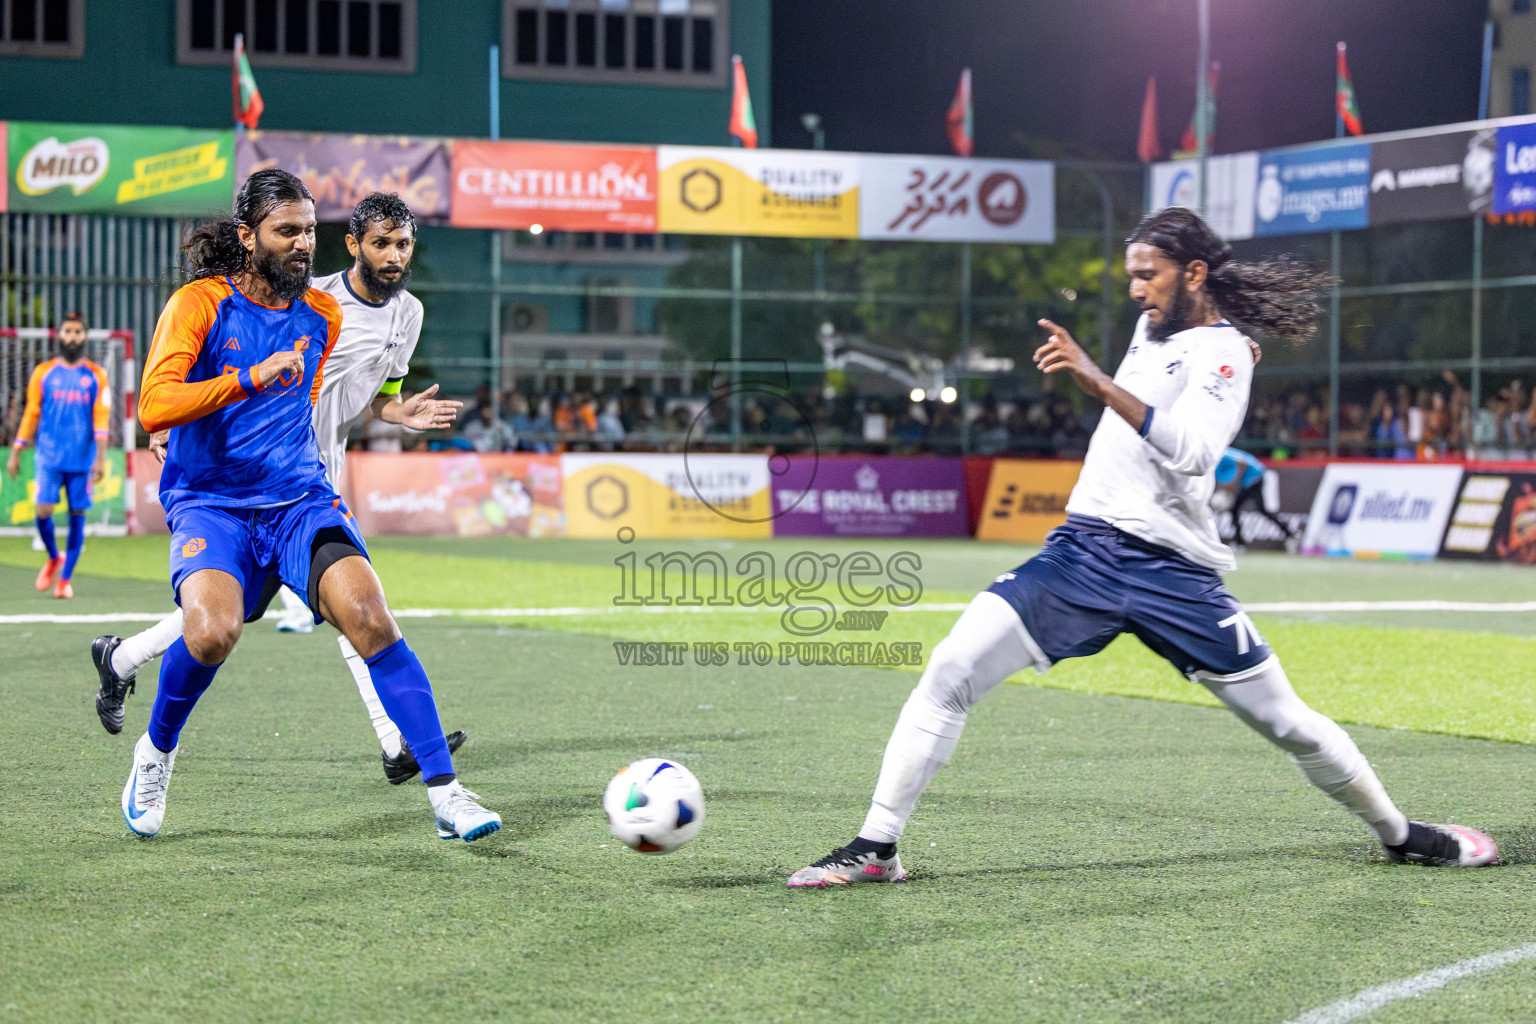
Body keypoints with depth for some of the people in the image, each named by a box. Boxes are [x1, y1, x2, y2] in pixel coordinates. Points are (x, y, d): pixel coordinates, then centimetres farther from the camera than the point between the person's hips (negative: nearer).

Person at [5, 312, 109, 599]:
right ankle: (54, 558, 17)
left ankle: (65, 578, 10)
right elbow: (31, 414, 11)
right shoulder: (43, 372, 9)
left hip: (83, 459, 0)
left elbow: (101, 418, 0)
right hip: (49, 457, 0)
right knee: (43, 511, -11)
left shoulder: (96, 375, 6)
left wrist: (101, 457, -10)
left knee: (77, 516, -1)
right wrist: (15, 454, 8)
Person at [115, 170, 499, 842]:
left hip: (301, 500, 3)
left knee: (369, 615, -22)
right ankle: (156, 751, 1)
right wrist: (252, 379, -28)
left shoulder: (322, 315, 11)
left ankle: (444, 793, -19)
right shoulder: (198, 304, -6)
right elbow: (153, 407, -21)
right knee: (213, 631, -30)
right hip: (210, 504, -3)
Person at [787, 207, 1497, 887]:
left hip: (1173, 572, -5)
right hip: (1082, 550, 6)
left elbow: (1192, 449, -28)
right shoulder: (1152, 327, 16)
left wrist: (1096, 379, -34)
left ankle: (1398, 833, 24)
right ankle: (875, 848, -10)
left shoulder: (1224, 352, -7)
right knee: (950, 671, -13)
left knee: (1286, 722, 1)